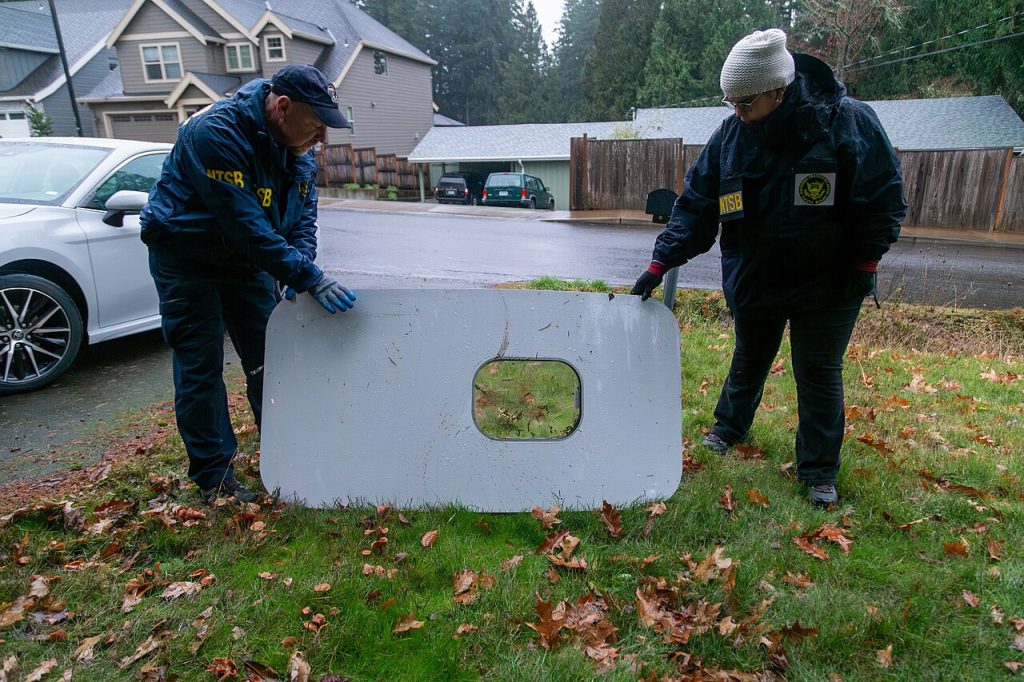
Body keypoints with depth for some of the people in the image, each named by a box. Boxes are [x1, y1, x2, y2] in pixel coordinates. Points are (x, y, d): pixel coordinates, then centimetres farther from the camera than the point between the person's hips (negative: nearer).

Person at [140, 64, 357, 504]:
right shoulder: (216, 133, -29)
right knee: (200, 367, -3)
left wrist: (299, 272, -18)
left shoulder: (297, 147, -5)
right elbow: (246, 225, -35)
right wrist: (308, 278, -36)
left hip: (248, 260, 7)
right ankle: (213, 477, 8)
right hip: (188, 260, -6)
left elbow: (303, 216, -1)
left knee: (269, 359, 8)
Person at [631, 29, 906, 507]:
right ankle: (729, 428, 44)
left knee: (819, 373, 5)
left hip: (827, 283, -3)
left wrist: (864, 263, -11)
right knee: (749, 359, 20)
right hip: (753, 279, 3)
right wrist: (662, 261, -11)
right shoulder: (730, 136, -9)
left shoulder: (849, 123, -17)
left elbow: (884, 199, -10)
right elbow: (696, 204, -5)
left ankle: (819, 472, 21)